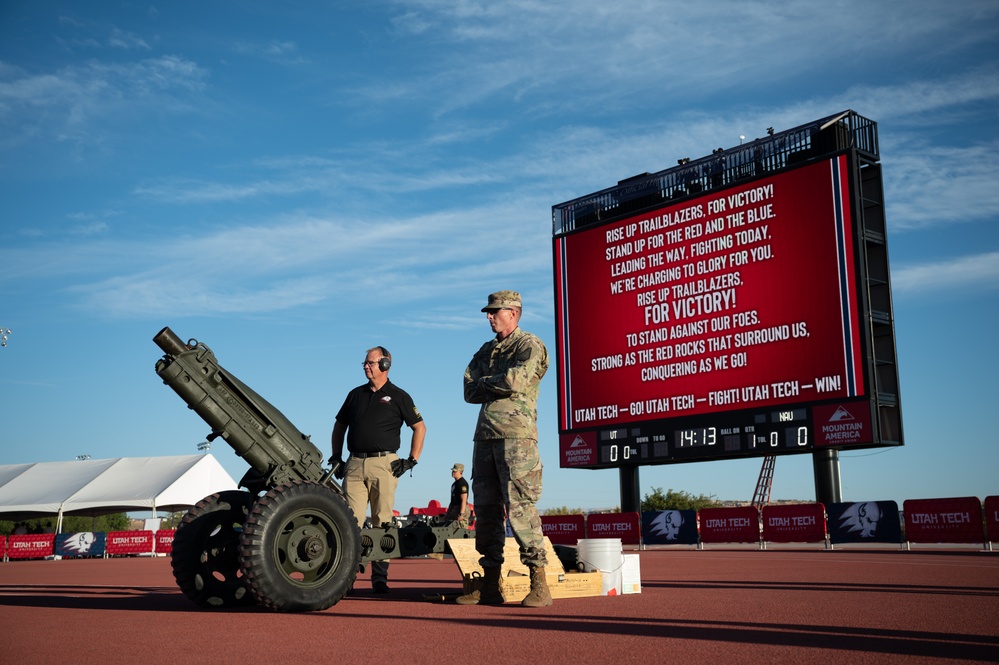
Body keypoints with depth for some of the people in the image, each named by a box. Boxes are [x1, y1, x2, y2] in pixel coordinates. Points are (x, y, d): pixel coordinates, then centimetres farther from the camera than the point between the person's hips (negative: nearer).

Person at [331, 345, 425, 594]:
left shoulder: (398, 396, 5)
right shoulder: (356, 394, 16)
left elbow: (420, 428, 6)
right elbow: (339, 426, 24)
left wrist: (412, 460, -1)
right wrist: (336, 457, 15)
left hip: (384, 464, -3)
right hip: (354, 465, 3)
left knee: (382, 523, -1)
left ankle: (379, 578, 3)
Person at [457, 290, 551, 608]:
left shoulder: (530, 345, 1)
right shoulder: (486, 350, 22)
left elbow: (515, 379, -16)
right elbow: (469, 392, 12)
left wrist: (486, 382, 0)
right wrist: (500, 387, -3)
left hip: (516, 435, -7)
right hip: (484, 436, 7)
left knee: (520, 508, -12)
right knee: (486, 510, 6)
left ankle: (539, 584, -8)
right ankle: (490, 585, 11)